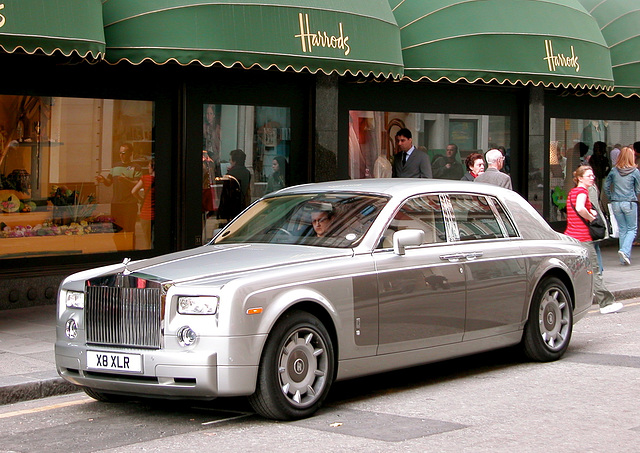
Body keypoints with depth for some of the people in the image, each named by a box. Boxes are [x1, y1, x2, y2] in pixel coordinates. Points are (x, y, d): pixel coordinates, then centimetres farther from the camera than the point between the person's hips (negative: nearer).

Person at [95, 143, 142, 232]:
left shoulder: (135, 168, -1)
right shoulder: (115, 166, 16)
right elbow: (109, 183, 16)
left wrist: (126, 180, -26)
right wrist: (103, 180, -6)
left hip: (130, 204, -5)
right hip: (115, 203, 5)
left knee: (129, 231, -6)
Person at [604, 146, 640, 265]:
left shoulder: (614, 171, 0)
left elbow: (606, 186, 6)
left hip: (616, 203, 3)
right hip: (630, 203, -3)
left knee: (622, 229, 12)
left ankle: (624, 258, 12)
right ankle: (625, 250, -15)